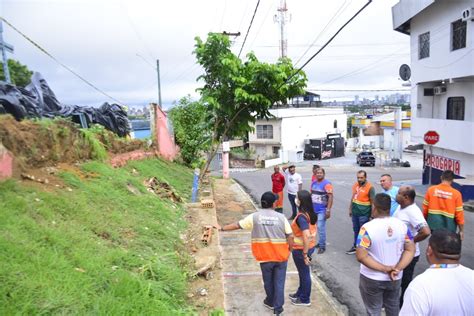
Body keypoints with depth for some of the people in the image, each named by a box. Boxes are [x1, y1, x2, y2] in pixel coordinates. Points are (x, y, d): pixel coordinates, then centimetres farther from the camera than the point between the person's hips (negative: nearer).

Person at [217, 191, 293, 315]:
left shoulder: (255, 216, -7)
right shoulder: (281, 217, -7)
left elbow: (237, 225, 1)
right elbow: (290, 237, -6)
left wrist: (222, 228, 15)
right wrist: (289, 251, 11)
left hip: (265, 257, 1)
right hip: (281, 256, 0)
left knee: (268, 281, 21)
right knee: (279, 282, 12)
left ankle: (270, 302, 40)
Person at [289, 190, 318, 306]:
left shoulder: (301, 217, -28)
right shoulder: (311, 213, 0)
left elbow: (307, 236, -34)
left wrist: (305, 254, -24)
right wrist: (307, 251, 19)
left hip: (300, 249, -8)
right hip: (310, 246, 8)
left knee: (304, 274, 10)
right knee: (303, 273, 25)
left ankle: (305, 299, 29)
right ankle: (300, 293, 43)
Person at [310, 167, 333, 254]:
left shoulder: (327, 184, -14)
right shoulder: (313, 182, 8)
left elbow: (330, 197, -17)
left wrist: (328, 210, -21)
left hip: (322, 210, -7)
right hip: (314, 209, 7)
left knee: (320, 227, -7)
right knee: (316, 227, 15)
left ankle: (322, 246, 5)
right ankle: (320, 242, 30)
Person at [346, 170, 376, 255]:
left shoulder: (370, 187, -15)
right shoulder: (355, 185, 5)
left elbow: (373, 202, -13)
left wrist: (372, 215, -14)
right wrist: (350, 209, 17)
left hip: (364, 214, -6)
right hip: (355, 212, 6)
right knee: (356, 230, 18)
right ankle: (355, 247, 32)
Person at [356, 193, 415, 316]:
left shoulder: (368, 228, -22)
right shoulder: (401, 225, -8)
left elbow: (361, 256, -25)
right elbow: (410, 250, -7)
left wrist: (384, 268, -19)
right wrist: (397, 269, -15)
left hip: (372, 279, -4)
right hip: (395, 278, 4)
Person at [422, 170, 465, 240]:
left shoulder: (431, 189, -4)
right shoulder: (456, 193, -9)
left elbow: (425, 208, 2)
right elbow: (459, 214, -7)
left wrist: (425, 222, 17)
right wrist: (461, 230, 3)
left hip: (433, 224, 2)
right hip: (448, 227, -1)